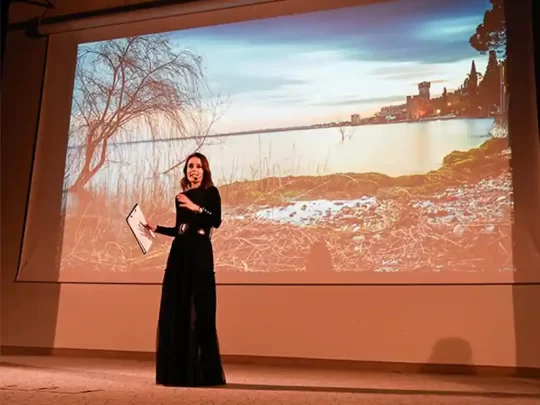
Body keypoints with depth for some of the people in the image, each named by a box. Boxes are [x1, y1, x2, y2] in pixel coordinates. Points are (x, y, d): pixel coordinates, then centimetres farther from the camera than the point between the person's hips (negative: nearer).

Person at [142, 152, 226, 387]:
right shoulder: (181, 197, 17)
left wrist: (196, 208, -24)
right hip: (179, 253, 6)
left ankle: (201, 372, -1)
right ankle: (177, 370, 13)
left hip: (200, 253, -6)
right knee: (175, 310, 5)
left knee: (199, 310, -7)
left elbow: (216, 221, -13)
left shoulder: (210, 192, 1)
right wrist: (156, 228, 17)